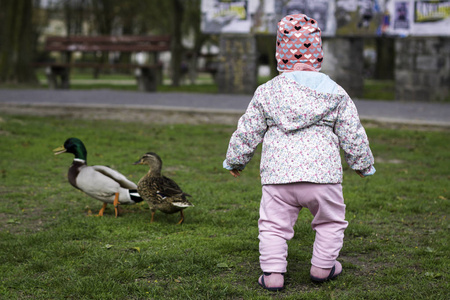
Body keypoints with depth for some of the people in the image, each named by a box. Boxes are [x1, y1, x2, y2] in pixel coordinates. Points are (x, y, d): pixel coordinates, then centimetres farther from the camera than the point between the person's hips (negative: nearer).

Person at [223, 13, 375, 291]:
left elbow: (247, 132, 10)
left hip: (278, 176, 0)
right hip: (323, 175, 0)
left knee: (274, 225, 11)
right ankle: (323, 266, 24)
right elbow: (353, 135, 9)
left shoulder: (267, 92, 5)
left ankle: (273, 272, 5)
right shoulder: (335, 93, 4)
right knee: (331, 221, 21)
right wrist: (364, 164, 25)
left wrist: (235, 161, 26)